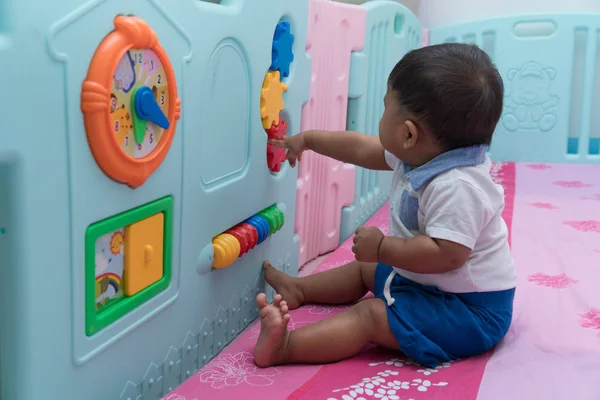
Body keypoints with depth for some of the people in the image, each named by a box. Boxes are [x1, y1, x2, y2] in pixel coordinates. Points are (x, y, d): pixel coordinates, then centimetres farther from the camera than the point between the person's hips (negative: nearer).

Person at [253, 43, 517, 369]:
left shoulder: (456, 186, -34)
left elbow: (447, 255, -40)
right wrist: (307, 139, 21)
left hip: (469, 309, -10)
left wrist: (382, 247, -28)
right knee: (364, 269, 24)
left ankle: (285, 346, -33)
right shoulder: (420, 155, -2)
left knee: (370, 315, -24)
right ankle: (297, 289, 39)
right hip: (422, 279, 11)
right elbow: (361, 149, 12)